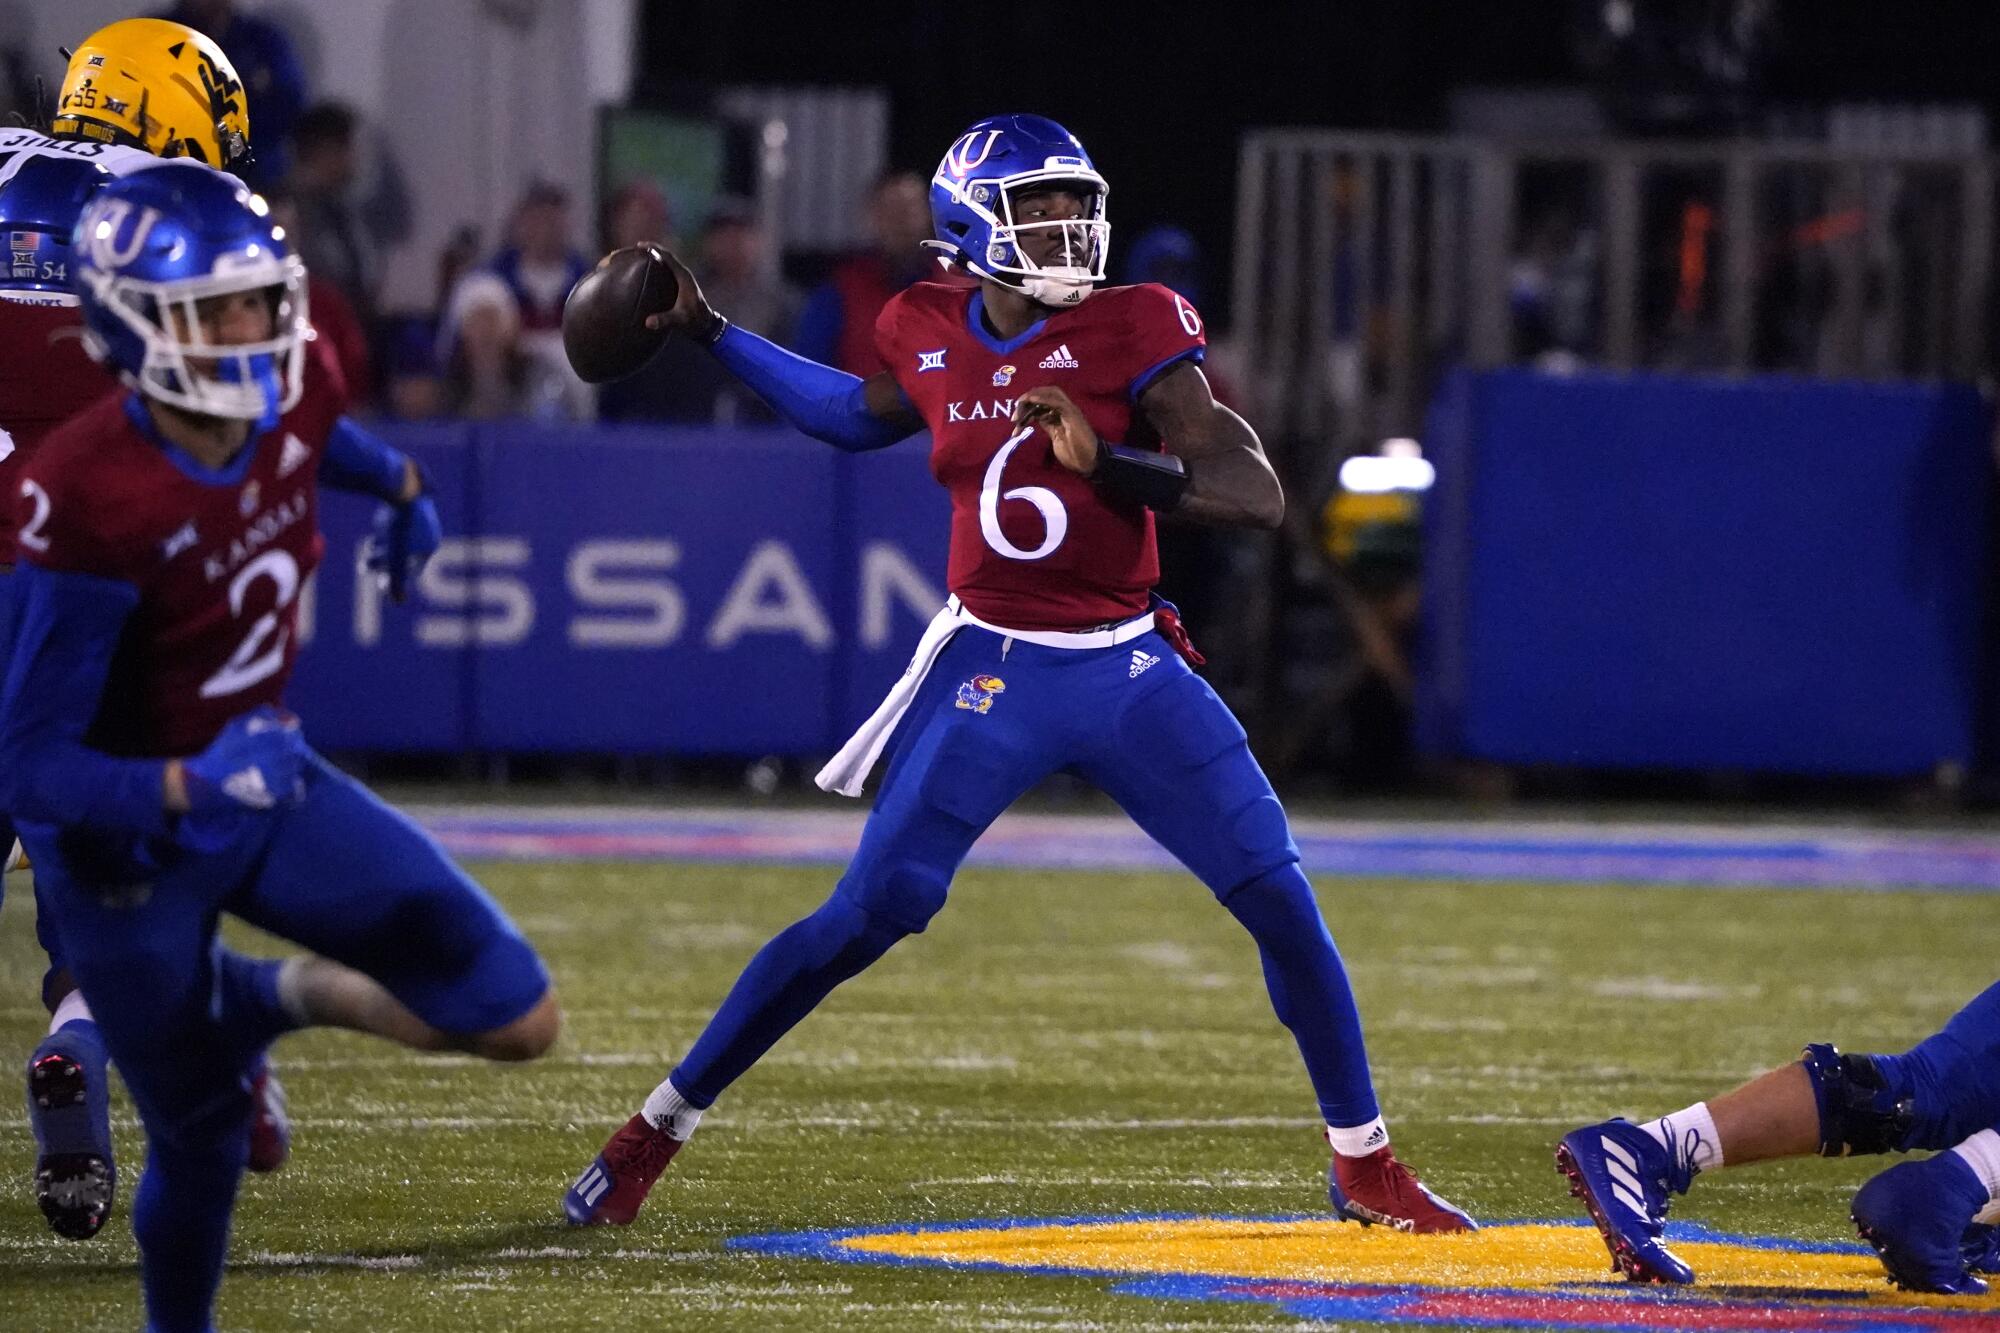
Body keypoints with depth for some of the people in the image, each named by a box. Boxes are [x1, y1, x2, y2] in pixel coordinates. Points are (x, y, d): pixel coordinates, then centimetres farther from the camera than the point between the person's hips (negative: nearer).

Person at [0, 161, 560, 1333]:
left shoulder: (287, 411, -13)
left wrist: (402, 488, 38)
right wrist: (188, 791, -45)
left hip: (267, 779, 6)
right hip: (130, 841, -6)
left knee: (518, 1017, -2)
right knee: (201, 1141, 3)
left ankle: (267, 1002, 23)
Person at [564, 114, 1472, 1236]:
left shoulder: (1129, 335, -9)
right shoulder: (934, 339, 0)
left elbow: (1258, 496, -16)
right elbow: (858, 418, 25)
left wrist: (1106, 460, -29)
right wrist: (707, 332, 24)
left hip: (1133, 675, 0)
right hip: (993, 675, 0)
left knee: (1281, 901, -6)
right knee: (867, 915, -5)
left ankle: (1366, 1167, 10)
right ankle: (660, 1126, 7)